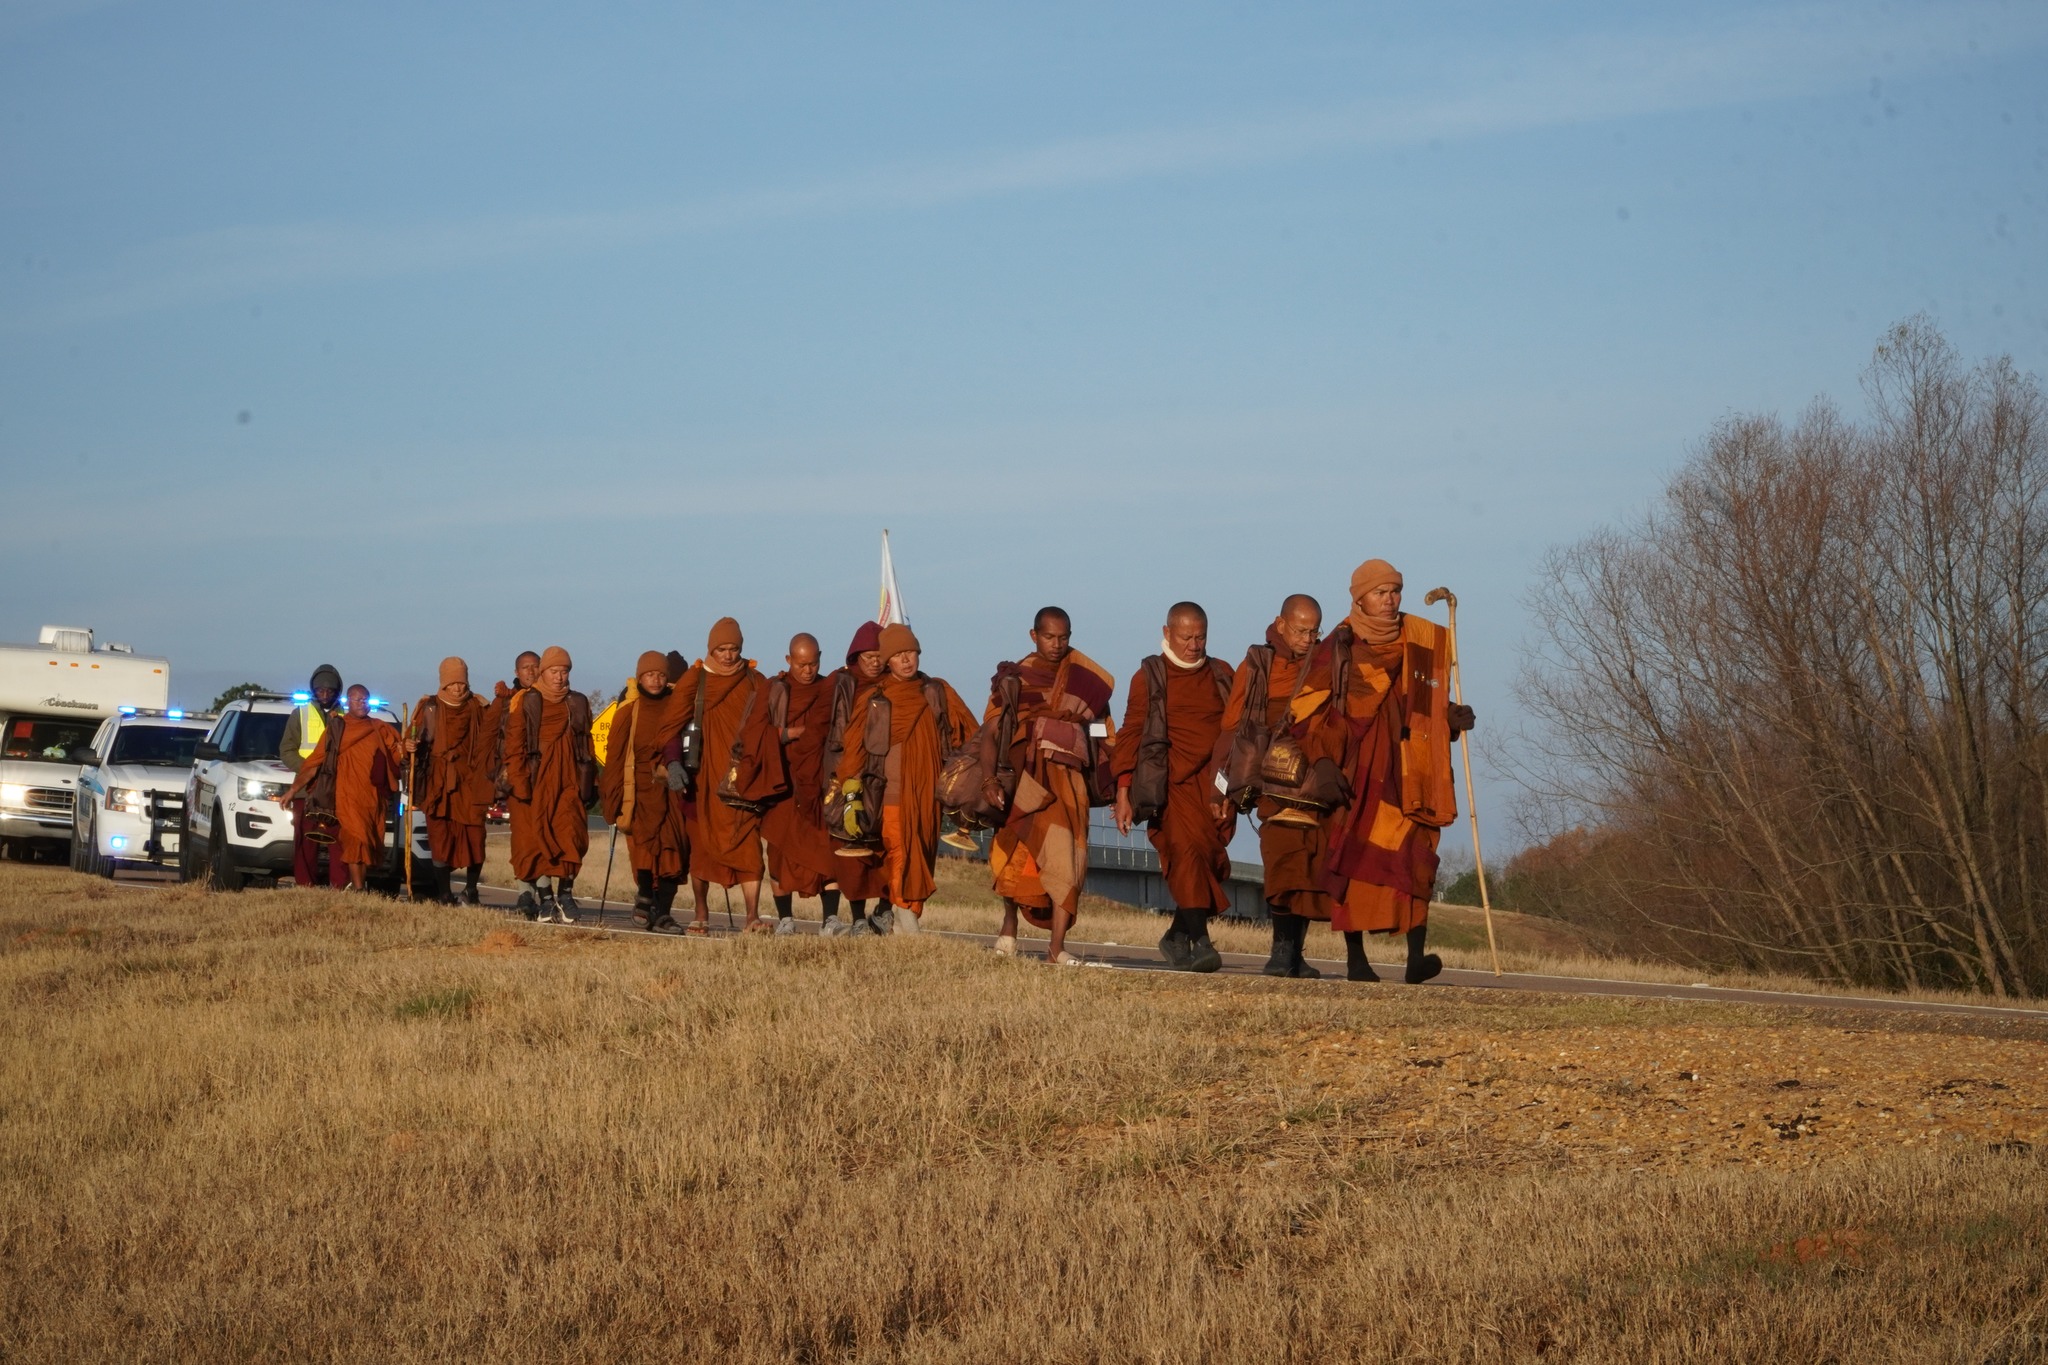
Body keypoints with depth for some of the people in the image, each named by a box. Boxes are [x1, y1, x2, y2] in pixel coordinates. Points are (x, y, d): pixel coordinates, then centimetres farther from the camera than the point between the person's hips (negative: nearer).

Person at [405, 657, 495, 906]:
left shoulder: (478, 708, 8)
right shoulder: (429, 708, 6)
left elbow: (489, 740, 9)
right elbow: (417, 740, 4)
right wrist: (410, 746, -16)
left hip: (469, 781, 0)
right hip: (438, 781, 0)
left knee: (473, 834, -5)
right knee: (440, 836, -5)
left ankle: (472, 891, 6)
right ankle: (444, 893, -1)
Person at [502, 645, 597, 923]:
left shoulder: (578, 703, 13)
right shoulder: (524, 702, 3)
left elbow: (587, 745, 14)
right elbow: (513, 746, -1)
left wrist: (590, 782, 8)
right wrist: (518, 782, -9)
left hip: (568, 783, 2)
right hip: (535, 783, -2)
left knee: (571, 836, -8)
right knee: (537, 838, -2)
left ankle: (565, 893, 1)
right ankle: (544, 898, 3)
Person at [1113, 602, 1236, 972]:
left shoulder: (1222, 675, 16)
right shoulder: (1149, 676, 7)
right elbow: (1130, 733, 6)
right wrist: (1123, 794, -1)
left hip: (1216, 787, 4)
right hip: (1173, 785, -4)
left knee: (1210, 859, -2)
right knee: (1188, 850, -20)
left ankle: (1178, 937, 15)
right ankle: (1200, 942, -28)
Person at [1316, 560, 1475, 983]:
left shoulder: (1422, 642, 10)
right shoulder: (1339, 645, 5)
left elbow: (1433, 705, 16)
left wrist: (1454, 717, -4)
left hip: (1407, 774, 1)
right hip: (1356, 771, -1)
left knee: (1414, 857, -12)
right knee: (1353, 858, -2)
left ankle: (1417, 956, -19)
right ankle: (1355, 958, 5)